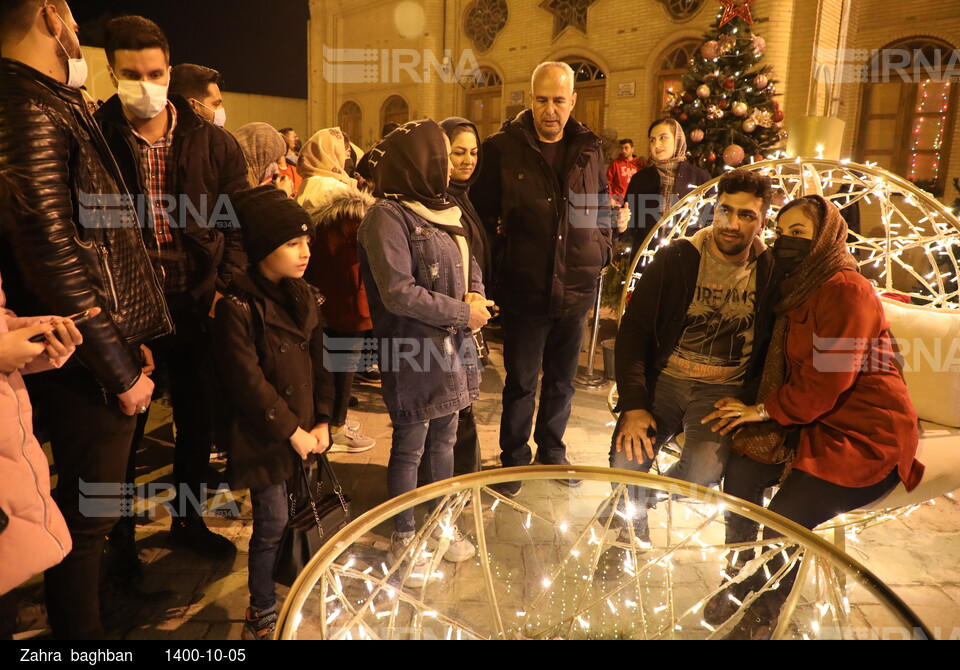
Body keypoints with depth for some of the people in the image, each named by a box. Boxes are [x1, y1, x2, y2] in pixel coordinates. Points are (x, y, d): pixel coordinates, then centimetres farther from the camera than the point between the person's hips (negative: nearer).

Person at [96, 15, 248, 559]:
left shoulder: (214, 143, 2)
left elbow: (239, 223, 4)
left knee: (199, 418, 13)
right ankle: (121, 533, 31)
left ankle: (188, 519, 36)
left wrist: (226, 289, -8)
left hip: (197, 306, 2)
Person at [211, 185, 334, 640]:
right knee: (273, 522, 3)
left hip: (305, 433, 6)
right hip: (265, 437, -5)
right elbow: (248, 382, -17)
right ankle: (262, 612, 25)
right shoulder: (238, 307, -15)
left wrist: (322, 421, 0)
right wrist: (291, 431, -13)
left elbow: (320, 364, 8)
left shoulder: (306, 298, 5)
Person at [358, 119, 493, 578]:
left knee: (444, 440, 19)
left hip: (452, 348, 8)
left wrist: (475, 297, -4)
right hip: (413, 353, -8)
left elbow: (469, 263, 18)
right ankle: (404, 538, 27)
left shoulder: (441, 210, 10)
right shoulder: (388, 215, -15)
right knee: (410, 448, 7)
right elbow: (398, 292, -22)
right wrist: (463, 312, -16)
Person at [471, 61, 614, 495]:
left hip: (576, 290, 4)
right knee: (521, 382, 8)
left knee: (561, 380, 17)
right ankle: (514, 460, 26)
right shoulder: (502, 149, -5)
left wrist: (599, 257, 6)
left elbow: (602, 212, 15)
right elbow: (482, 213, 0)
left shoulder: (589, 150, 6)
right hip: (524, 290, -3)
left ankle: (551, 452, 37)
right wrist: (501, 246, -7)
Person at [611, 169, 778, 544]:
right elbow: (633, 330, -6)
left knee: (705, 469, -26)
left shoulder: (770, 272, 0)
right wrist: (634, 406, -15)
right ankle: (629, 538, 11)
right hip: (664, 379, 0)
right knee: (626, 460, -22)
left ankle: (649, 495, 11)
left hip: (725, 390, 0)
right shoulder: (676, 258, -3)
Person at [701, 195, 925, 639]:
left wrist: (764, 409, -13)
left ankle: (764, 614, 7)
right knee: (740, 472, -15)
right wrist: (749, 406, -1)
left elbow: (827, 380, -23)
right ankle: (740, 582, 7)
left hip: (866, 436, -8)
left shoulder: (847, 290, -17)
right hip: (816, 424, 8)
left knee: (786, 519, -23)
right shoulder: (798, 290, 12)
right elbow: (782, 368, 16)